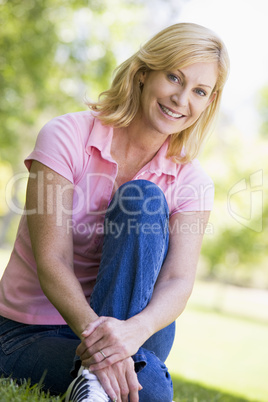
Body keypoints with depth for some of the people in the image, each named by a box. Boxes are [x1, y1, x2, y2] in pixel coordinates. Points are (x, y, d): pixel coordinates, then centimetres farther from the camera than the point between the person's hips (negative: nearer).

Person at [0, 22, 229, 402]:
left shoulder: (191, 181, -3)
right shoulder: (67, 136, -12)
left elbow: (178, 282, -17)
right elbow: (51, 260, -20)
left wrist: (134, 329, -40)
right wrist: (92, 328, -39)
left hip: (134, 337, 5)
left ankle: (102, 371, -30)